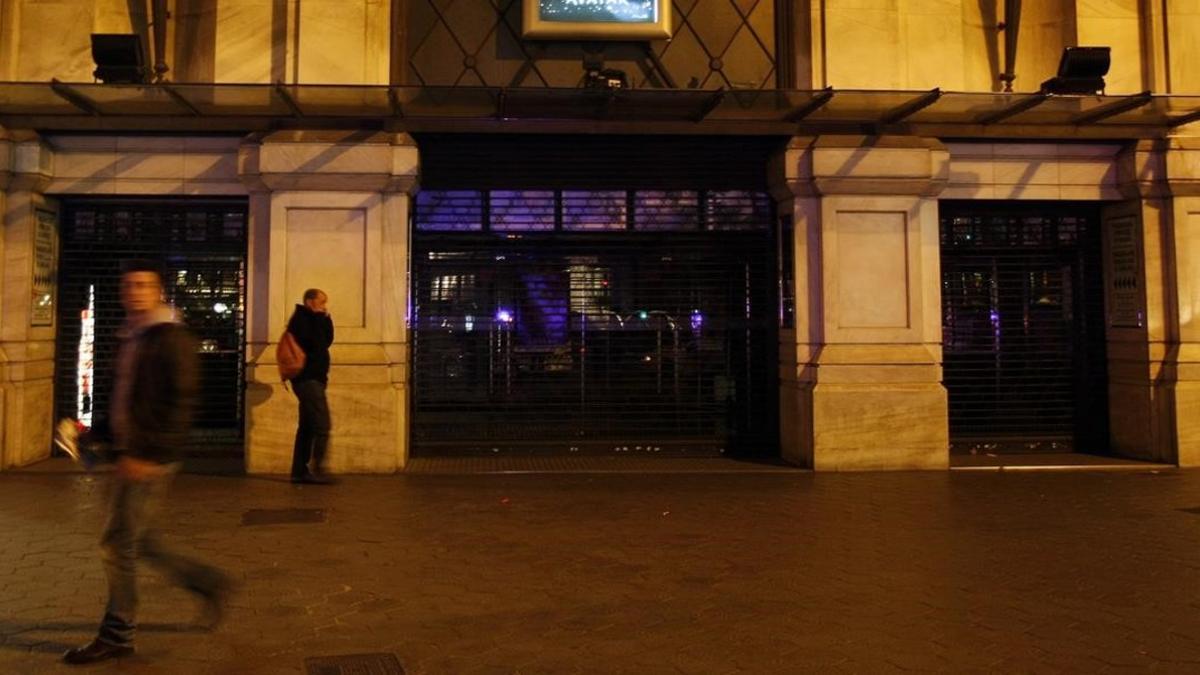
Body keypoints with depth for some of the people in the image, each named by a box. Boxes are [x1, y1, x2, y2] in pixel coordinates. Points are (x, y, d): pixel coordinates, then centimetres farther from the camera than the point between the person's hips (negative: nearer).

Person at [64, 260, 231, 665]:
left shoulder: (171, 338, -13)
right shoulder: (131, 339, 14)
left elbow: (180, 404, -19)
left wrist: (149, 454, -21)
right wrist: (121, 448, 15)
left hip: (150, 460, -9)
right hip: (132, 456, 9)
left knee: (119, 544, -1)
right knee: (137, 543, 14)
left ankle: (118, 635, 13)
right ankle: (208, 583, 26)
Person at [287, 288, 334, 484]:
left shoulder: (310, 320, 21)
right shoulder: (301, 319, -8)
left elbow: (326, 341, 15)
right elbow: (315, 344, -18)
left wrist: (325, 320, 6)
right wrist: (323, 319, -8)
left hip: (311, 379, 10)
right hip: (309, 378, -10)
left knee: (307, 426, 9)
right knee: (321, 425, -16)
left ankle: (299, 471, 12)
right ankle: (317, 469, -17)